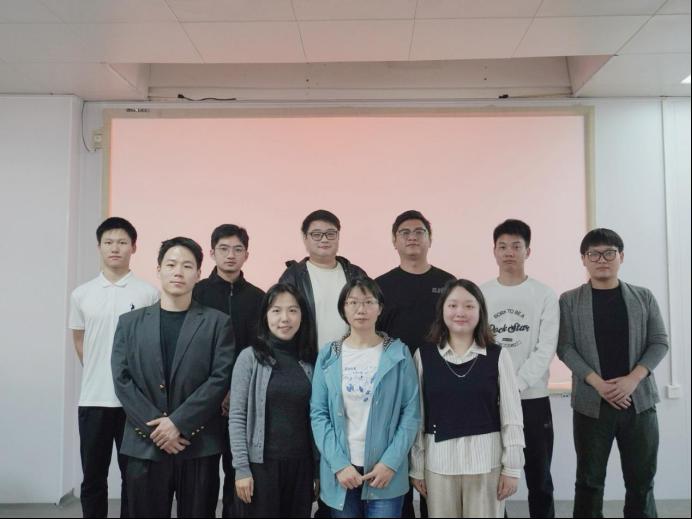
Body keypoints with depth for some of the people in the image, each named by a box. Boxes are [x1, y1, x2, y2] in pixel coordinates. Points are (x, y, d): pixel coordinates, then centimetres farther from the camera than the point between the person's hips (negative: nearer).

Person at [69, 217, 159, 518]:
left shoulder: (148, 294, -4)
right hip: (93, 399, 2)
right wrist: (97, 372, 11)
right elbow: (79, 340, 15)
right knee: (93, 477, 12)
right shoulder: (81, 294, 4)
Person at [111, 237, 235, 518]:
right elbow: (122, 379, 1)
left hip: (199, 446, -1)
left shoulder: (217, 322, 3)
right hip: (144, 445, 2)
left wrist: (178, 422, -13)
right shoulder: (130, 322, 9)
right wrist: (154, 427, -9)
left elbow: (221, 378, -5)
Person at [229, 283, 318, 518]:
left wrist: (318, 469, 6)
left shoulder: (310, 360, 4)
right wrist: (241, 468, -10)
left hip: (302, 464, 3)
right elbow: (237, 417, -6)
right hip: (261, 464, -3)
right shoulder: (250, 357, -5)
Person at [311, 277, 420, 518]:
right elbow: (318, 414, 0)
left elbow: (411, 413, -3)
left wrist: (390, 462, -11)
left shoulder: (398, 353, -1)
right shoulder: (328, 356, 2)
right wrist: (339, 464, -9)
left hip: (387, 471, -1)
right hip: (341, 473, 1)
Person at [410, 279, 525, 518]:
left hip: (486, 460, 0)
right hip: (438, 460, 1)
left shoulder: (498, 356, -3)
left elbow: (512, 417, -1)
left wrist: (512, 467, -1)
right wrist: (416, 467, 3)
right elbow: (416, 416, 1)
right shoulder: (424, 356, -1)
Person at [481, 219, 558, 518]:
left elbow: (546, 350, -7)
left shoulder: (545, 295, 0)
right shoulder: (480, 294, 4)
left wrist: (516, 385, -16)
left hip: (533, 398, -1)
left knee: (539, 478, 10)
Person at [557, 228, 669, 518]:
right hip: (591, 402, -1)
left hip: (639, 400, 2)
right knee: (589, 480, 6)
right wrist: (598, 383, -15)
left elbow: (659, 342, 3)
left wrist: (633, 379, -12)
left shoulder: (644, 297, 8)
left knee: (641, 480, 9)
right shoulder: (569, 301, 2)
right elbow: (565, 348, -3)